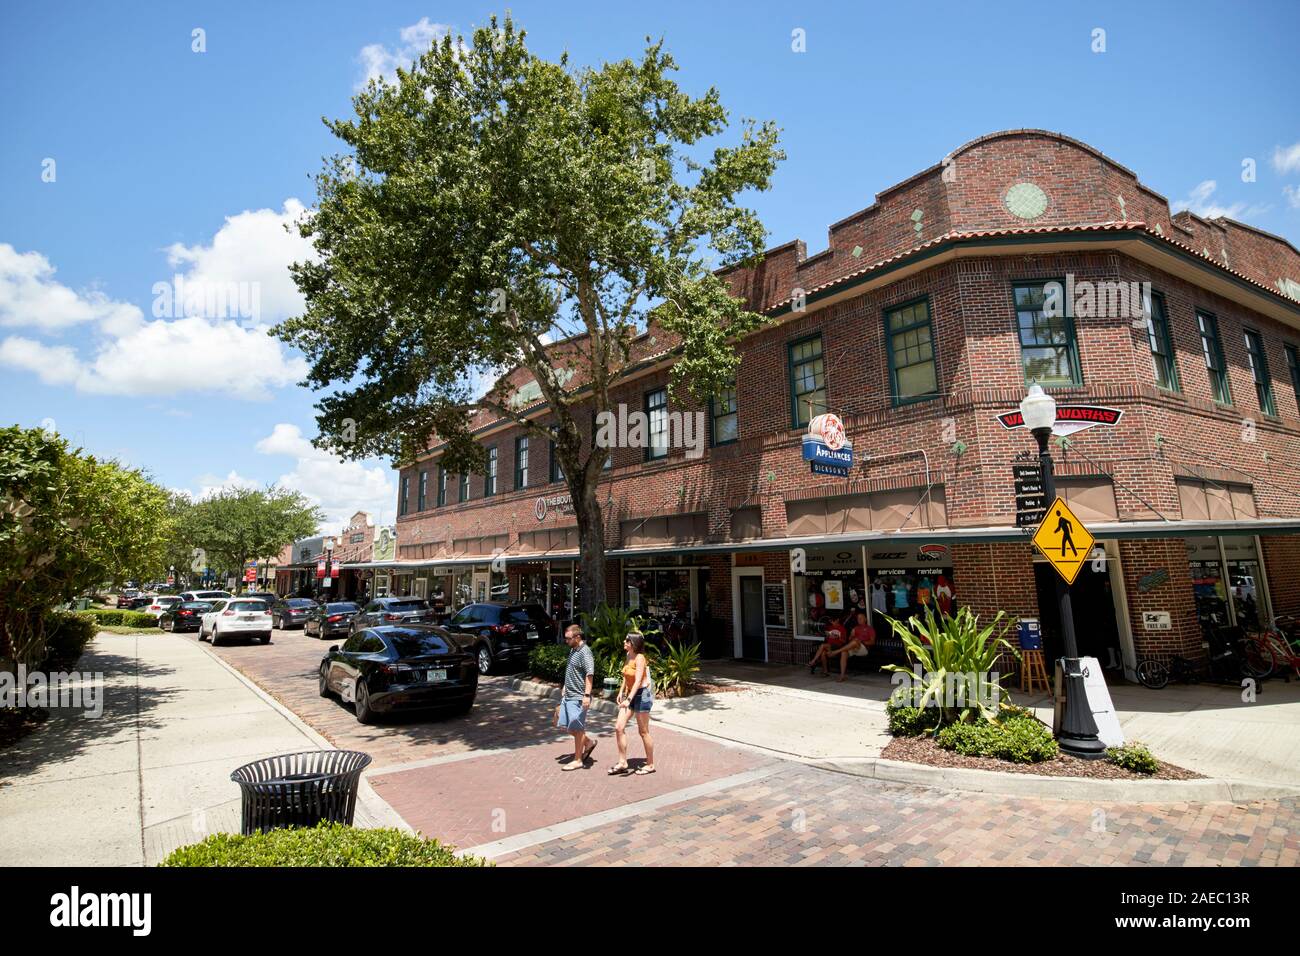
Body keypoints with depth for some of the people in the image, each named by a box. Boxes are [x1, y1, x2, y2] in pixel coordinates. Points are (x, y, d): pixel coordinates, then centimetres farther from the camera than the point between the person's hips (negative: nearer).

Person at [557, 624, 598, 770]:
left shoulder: (585, 652, -17)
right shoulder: (572, 650, 13)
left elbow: (590, 674, -24)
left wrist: (587, 695, -28)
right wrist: (565, 689, 25)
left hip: (578, 697, -10)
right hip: (568, 696, 10)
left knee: (576, 728, 0)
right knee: (564, 725, 12)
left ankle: (578, 760, 14)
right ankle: (589, 741, 28)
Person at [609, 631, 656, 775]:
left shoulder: (639, 658, -19)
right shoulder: (628, 655, 5)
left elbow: (638, 681, -26)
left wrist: (629, 699, -33)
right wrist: (622, 692, 13)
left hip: (642, 694, -8)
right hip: (630, 694, 8)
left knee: (643, 732, 3)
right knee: (619, 727, 2)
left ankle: (650, 765, 18)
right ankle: (622, 763, 11)